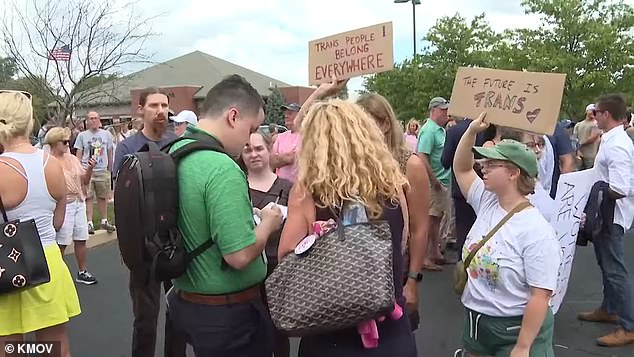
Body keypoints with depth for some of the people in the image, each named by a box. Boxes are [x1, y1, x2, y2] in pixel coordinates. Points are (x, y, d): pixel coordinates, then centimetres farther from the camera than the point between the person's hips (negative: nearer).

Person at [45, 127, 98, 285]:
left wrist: (90, 168, -7)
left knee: (81, 239, 14)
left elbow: (85, 181, 7)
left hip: (79, 203, 6)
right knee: (61, 243, 2)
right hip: (63, 206, -6)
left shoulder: (72, 158, 5)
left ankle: (82, 272, 26)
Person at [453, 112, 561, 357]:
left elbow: (540, 296, -22)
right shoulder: (486, 203, -1)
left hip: (516, 328, -7)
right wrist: (472, 130, -8)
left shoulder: (536, 231, -23)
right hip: (476, 320, 7)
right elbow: (461, 169, 7)